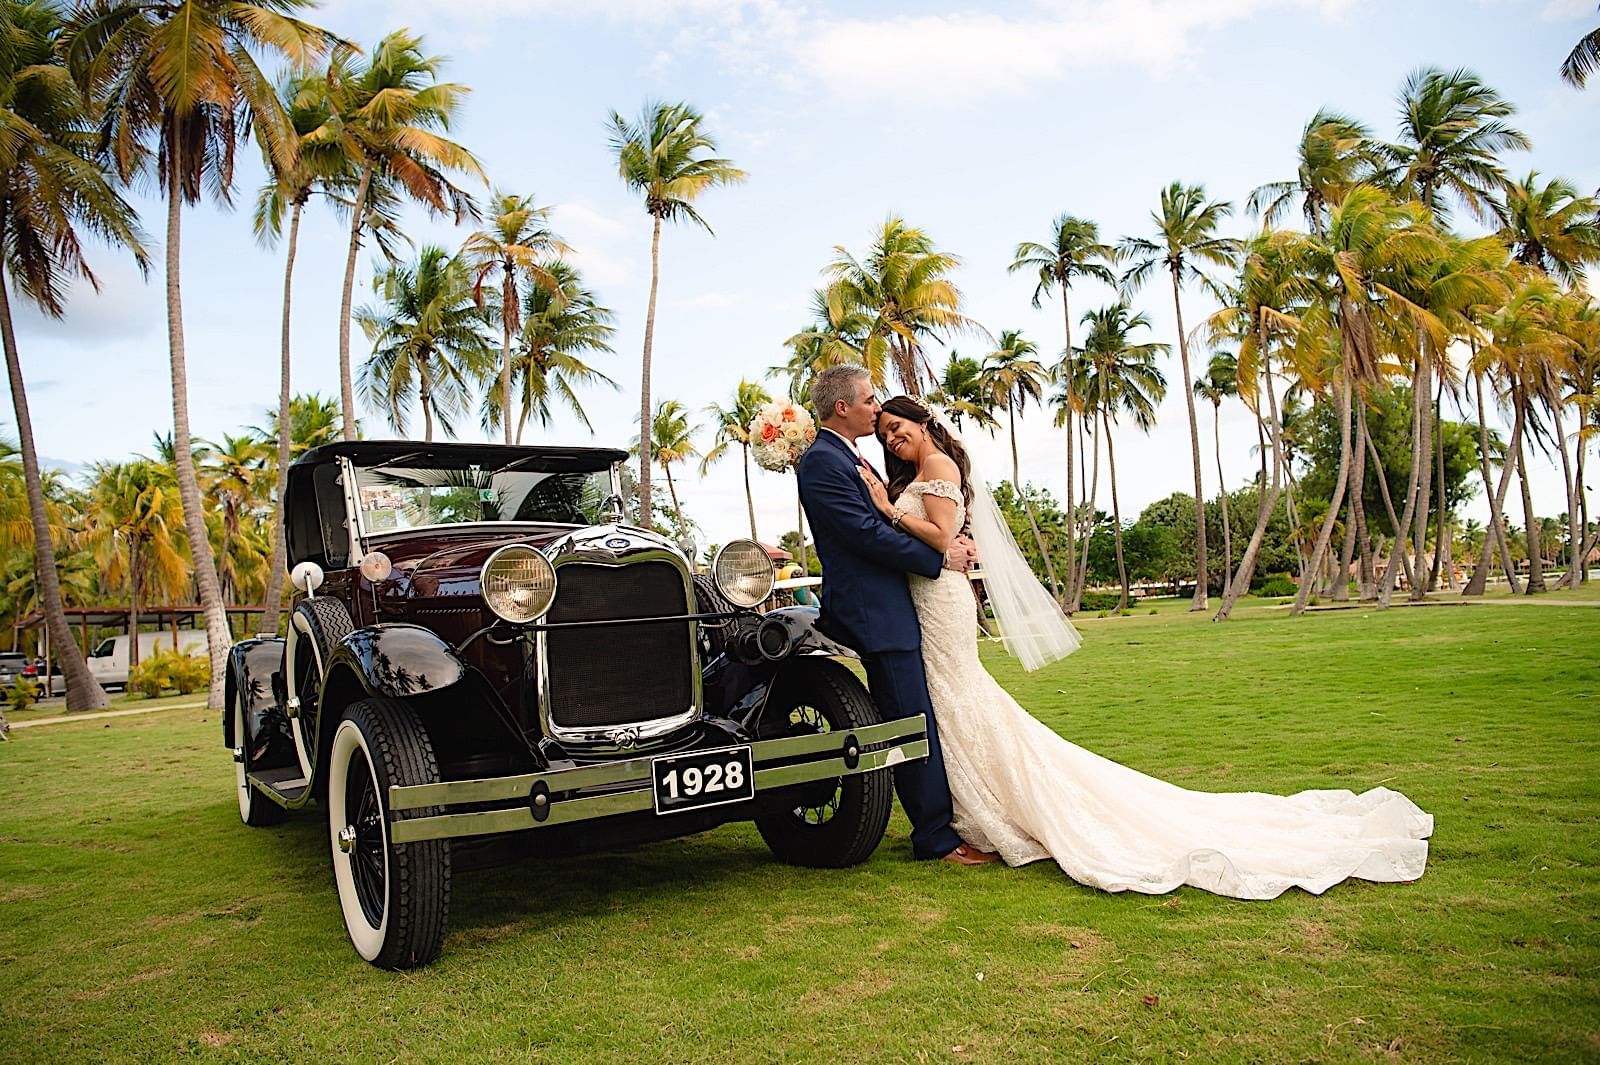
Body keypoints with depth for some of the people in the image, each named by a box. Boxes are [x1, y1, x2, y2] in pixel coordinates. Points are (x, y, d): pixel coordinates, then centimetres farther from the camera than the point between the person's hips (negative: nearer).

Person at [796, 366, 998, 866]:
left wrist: (948, 542, 3)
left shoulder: (850, 458, 19)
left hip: (894, 606, 10)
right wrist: (941, 558, -11)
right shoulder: (823, 461, -14)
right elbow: (867, 534, -20)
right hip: (875, 615, -10)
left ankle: (942, 822, 25)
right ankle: (936, 839, 4)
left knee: (923, 723, 15)